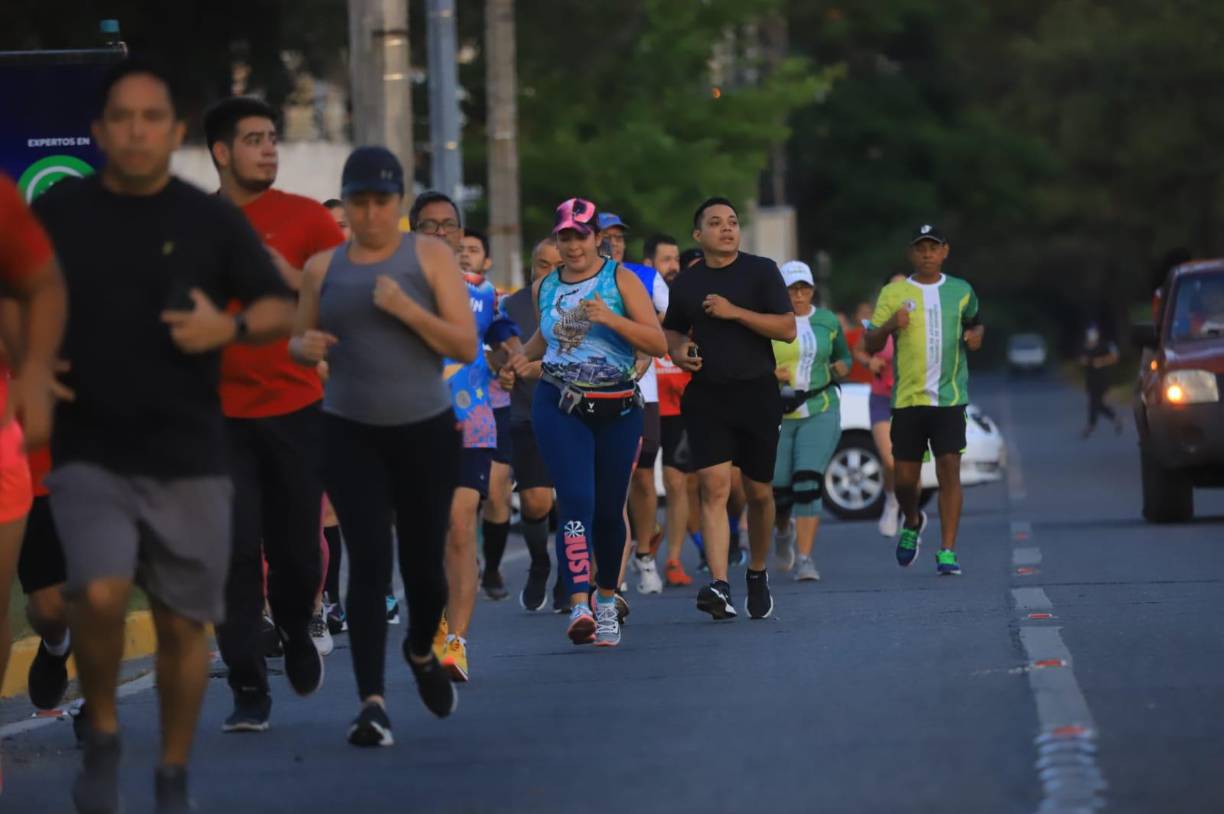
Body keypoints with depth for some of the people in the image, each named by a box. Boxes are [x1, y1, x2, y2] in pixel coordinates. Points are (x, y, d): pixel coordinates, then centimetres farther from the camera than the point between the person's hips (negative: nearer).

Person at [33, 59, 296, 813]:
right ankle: (103, 736, 4)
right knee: (100, 595, -22)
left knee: (183, 623, 6)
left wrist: (230, 327, -14)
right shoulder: (56, 214, 2)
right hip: (90, 456, -1)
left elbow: (282, 309, 7)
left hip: (190, 460, 1)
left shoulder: (212, 220, 2)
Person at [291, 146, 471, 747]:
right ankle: (372, 703, -14)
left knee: (423, 563, 8)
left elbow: (466, 344, -5)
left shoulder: (429, 256, 0)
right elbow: (299, 343, 17)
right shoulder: (323, 268, 7)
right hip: (350, 434, 0)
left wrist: (405, 309, -18)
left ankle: (421, 651, 40)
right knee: (369, 564, -12)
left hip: (426, 432, 0)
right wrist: (306, 347, -8)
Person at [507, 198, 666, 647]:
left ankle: (606, 600, 29)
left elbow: (658, 343, -7)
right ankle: (579, 606, -26)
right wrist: (526, 356, 10)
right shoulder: (544, 287, 10)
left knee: (609, 510, 8)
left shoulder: (620, 279, -1)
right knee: (576, 502, -16)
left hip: (618, 408, -1)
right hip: (559, 407, 1)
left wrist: (611, 319, -20)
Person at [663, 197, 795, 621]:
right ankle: (719, 587, -22)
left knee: (759, 491, 9)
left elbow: (788, 329, -7)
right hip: (706, 396, 1)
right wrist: (677, 350, 2)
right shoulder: (686, 282, 9)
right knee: (714, 487, -14)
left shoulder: (761, 271, 0)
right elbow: (672, 330, 25)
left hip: (757, 393, -1)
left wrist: (735, 312, -17)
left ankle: (758, 574, 31)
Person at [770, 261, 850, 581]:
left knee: (808, 483, -14)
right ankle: (784, 530, 37)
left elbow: (844, 358, 22)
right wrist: (771, 374, -18)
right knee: (779, 490, 1)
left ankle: (804, 559, -13)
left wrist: (838, 370, 0)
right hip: (776, 415, -1)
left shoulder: (827, 322, 7)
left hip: (820, 413, 1)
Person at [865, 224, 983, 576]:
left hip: (949, 397, 0)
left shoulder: (961, 291, 9)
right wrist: (890, 325, -16)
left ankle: (948, 552, -8)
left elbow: (975, 323, 28)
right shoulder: (894, 293, 4)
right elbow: (870, 346, 4)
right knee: (905, 477, 3)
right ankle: (912, 523, 35)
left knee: (949, 469, -10)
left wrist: (976, 334, 4)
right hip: (908, 398, 0)